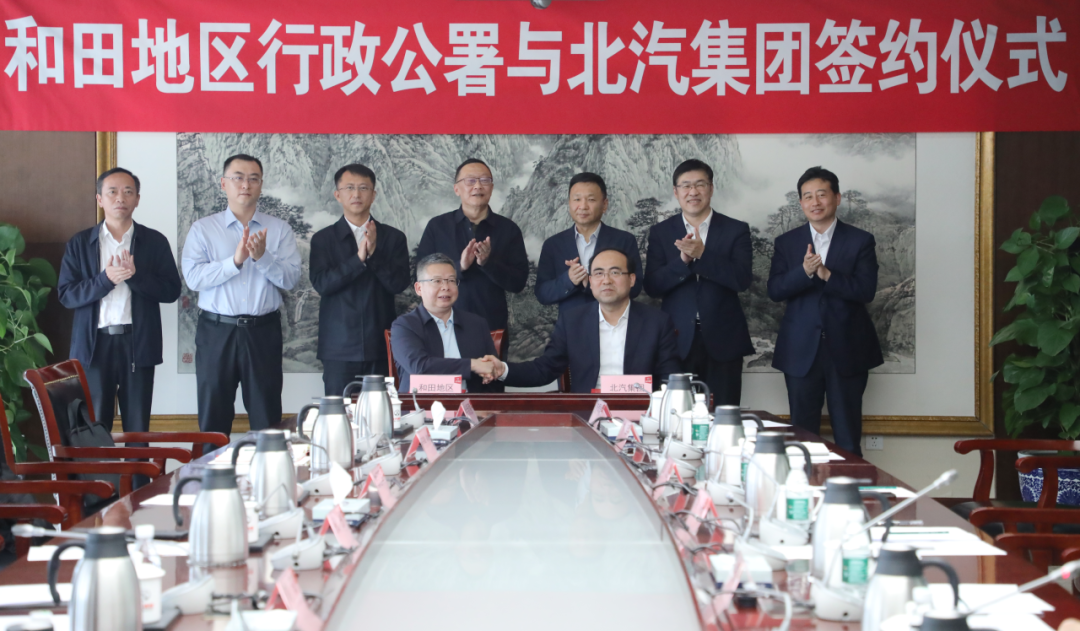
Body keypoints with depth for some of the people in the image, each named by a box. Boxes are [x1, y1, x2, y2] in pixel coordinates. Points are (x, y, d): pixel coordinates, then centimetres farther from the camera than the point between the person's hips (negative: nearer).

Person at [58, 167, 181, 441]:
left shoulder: (155, 241, 6)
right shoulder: (80, 243, 7)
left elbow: (172, 290, 0)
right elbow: (66, 295, 0)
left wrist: (136, 275, -15)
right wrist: (105, 280, -15)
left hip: (138, 344, 0)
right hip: (94, 344, 0)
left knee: (138, 426, 3)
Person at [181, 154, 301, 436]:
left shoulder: (279, 229, 6)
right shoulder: (203, 229, 4)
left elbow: (290, 279, -5)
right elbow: (193, 278, -9)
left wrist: (262, 257, -21)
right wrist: (235, 261, -20)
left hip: (263, 331, 1)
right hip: (217, 330, 0)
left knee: (267, 417, 4)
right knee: (213, 417, 5)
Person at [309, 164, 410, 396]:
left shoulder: (393, 237, 9)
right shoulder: (323, 239, 7)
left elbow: (399, 283, -2)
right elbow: (321, 283, -7)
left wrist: (374, 253, -15)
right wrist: (359, 258, -17)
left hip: (381, 348, 1)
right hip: (340, 348, -1)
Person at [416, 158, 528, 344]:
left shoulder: (508, 229, 2)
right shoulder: (437, 226, 1)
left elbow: (519, 282, -3)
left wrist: (488, 263, -19)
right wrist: (459, 267, -20)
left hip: (493, 328, 1)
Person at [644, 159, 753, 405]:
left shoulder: (736, 230, 5)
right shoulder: (660, 232, 8)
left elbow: (742, 280, -8)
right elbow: (652, 286, -1)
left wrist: (702, 254, -19)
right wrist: (683, 260, -17)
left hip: (722, 341, -1)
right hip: (678, 341, 1)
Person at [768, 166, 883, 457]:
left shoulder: (860, 241, 2)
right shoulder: (786, 243, 8)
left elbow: (866, 290, -9)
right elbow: (775, 290, -3)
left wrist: (827, 274, -22)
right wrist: (804, 272, -21)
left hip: (846, 351, -2)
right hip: (801, 352, 2)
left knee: (848, 438, 2)